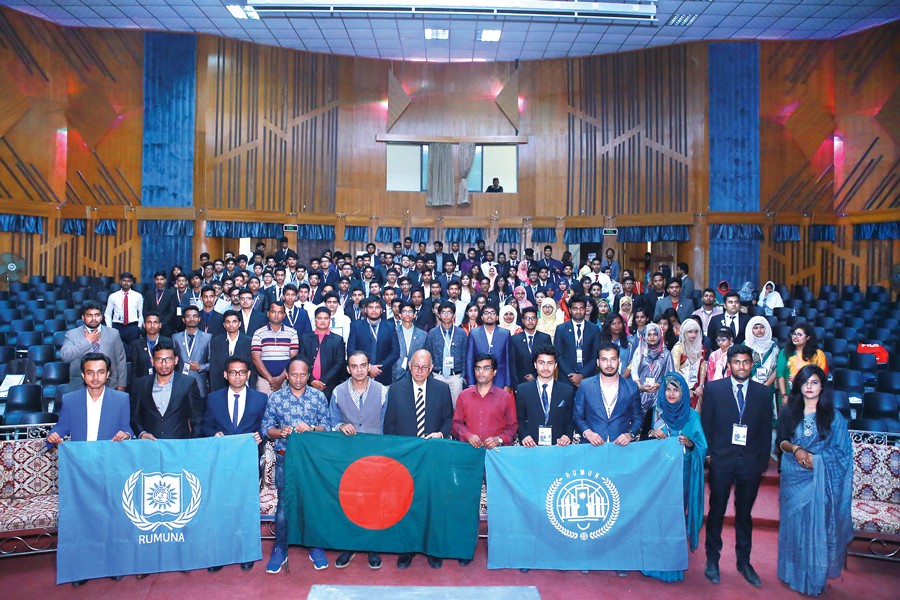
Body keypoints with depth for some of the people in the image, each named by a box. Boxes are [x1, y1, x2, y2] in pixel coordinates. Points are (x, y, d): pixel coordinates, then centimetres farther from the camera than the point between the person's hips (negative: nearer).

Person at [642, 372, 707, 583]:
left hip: (681, 472, 0)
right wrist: (651, 433, -13)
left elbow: (702, 446, -1)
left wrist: (689, 443, -20)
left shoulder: (692, 416, 2)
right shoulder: (656, 411, 4)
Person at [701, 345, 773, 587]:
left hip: (751, 463, 2)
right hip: (721, 460, -1)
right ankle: (712, 560, 22)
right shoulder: (713, 388, 0)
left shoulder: (762, 392, 5)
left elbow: (766, 429, 7)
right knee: (716, 512, 8)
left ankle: (744, 562, 28)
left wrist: (763, 460, 3)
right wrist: (707, 453, -3)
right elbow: (706, 424, 1)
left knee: (744, 515, 13)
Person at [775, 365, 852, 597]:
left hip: (821, 478, -1)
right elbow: (780, 441, 4)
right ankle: (793, 574, 22)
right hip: (793, 477, 2)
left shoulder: (832, 415, -1)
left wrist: (816, 459, -14)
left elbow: (841, 450, -1)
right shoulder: (788, 411, 3)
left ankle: (815, 578, 18)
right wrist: (796, 449, -16)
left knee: (817, 526, 2)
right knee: (793, 524, 8)